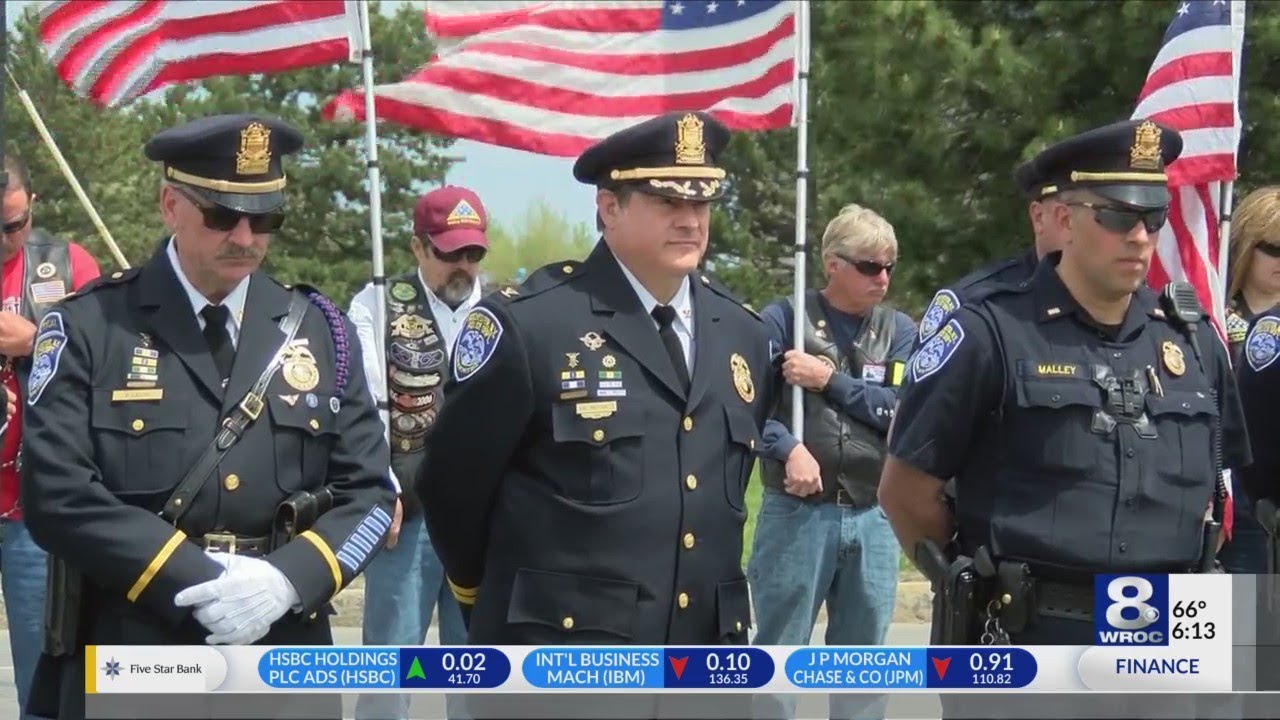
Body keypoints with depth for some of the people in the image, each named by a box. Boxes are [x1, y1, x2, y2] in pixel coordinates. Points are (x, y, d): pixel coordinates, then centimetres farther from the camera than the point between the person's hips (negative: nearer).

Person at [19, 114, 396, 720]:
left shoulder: (321, 332, 8)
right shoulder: (86, 329, -3)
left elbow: (368, 493, 5)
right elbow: (58, 495, -12)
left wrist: (288, 578, -13)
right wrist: (198, 579, -19)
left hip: (283, 669, 3)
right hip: (124, 670, -3)